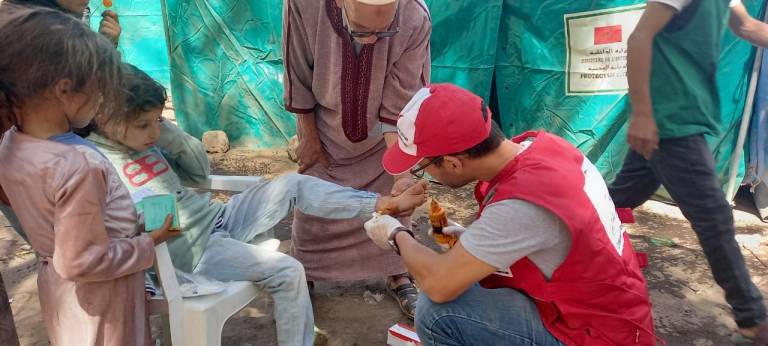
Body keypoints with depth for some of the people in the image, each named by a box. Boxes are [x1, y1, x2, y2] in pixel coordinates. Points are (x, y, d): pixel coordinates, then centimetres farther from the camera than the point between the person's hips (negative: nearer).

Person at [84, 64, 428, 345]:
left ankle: (383, 203, 1)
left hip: (218, 218, 8)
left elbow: (201, 171, 11)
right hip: (195, 249, -7)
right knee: (287, 271, -22)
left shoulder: (148, 141, 8)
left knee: (292, 184, -3)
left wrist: (169, 131, -1)